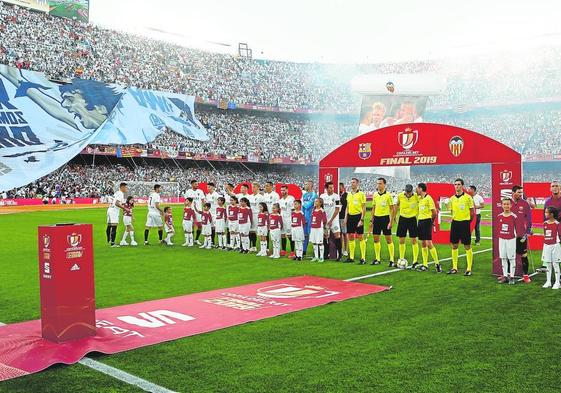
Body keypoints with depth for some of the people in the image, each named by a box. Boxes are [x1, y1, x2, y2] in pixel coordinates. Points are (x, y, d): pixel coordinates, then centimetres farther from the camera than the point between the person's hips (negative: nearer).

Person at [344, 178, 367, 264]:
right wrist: (345, 218, 11)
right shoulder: (348, 194, 13)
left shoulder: (361, 194, -5)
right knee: (350, 237, 8)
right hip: (350, 216, 6)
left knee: (360, 237, -4)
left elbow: (364, 208, -8)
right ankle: (351, 257, 15)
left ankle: (363, 258, 0)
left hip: (358, 216, -6)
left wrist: (362, 219, -14)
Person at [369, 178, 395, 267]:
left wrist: (391, 221, -13)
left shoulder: (388, 195, -7)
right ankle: (377, 259, 17)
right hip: (376, 218, 5)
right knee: (376, 239, 7)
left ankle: (392, 260, 3)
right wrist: (372, 220, 13)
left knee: (388, 239, -3)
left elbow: (393, 209, -7)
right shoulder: (375, 194, 9)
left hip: (385, 218, -5)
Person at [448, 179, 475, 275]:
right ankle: (454, 267, 17)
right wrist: (454, 219, 8)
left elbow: (472, 212, -1)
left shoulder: (468, 197, -6)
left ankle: (469, 269, 6)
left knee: (467, 247, -1)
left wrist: (467, 222, -3)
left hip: (465, 223, -5)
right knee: (454, 246, 8)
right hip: (455, 223, 5)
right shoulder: (452, 198, 8)